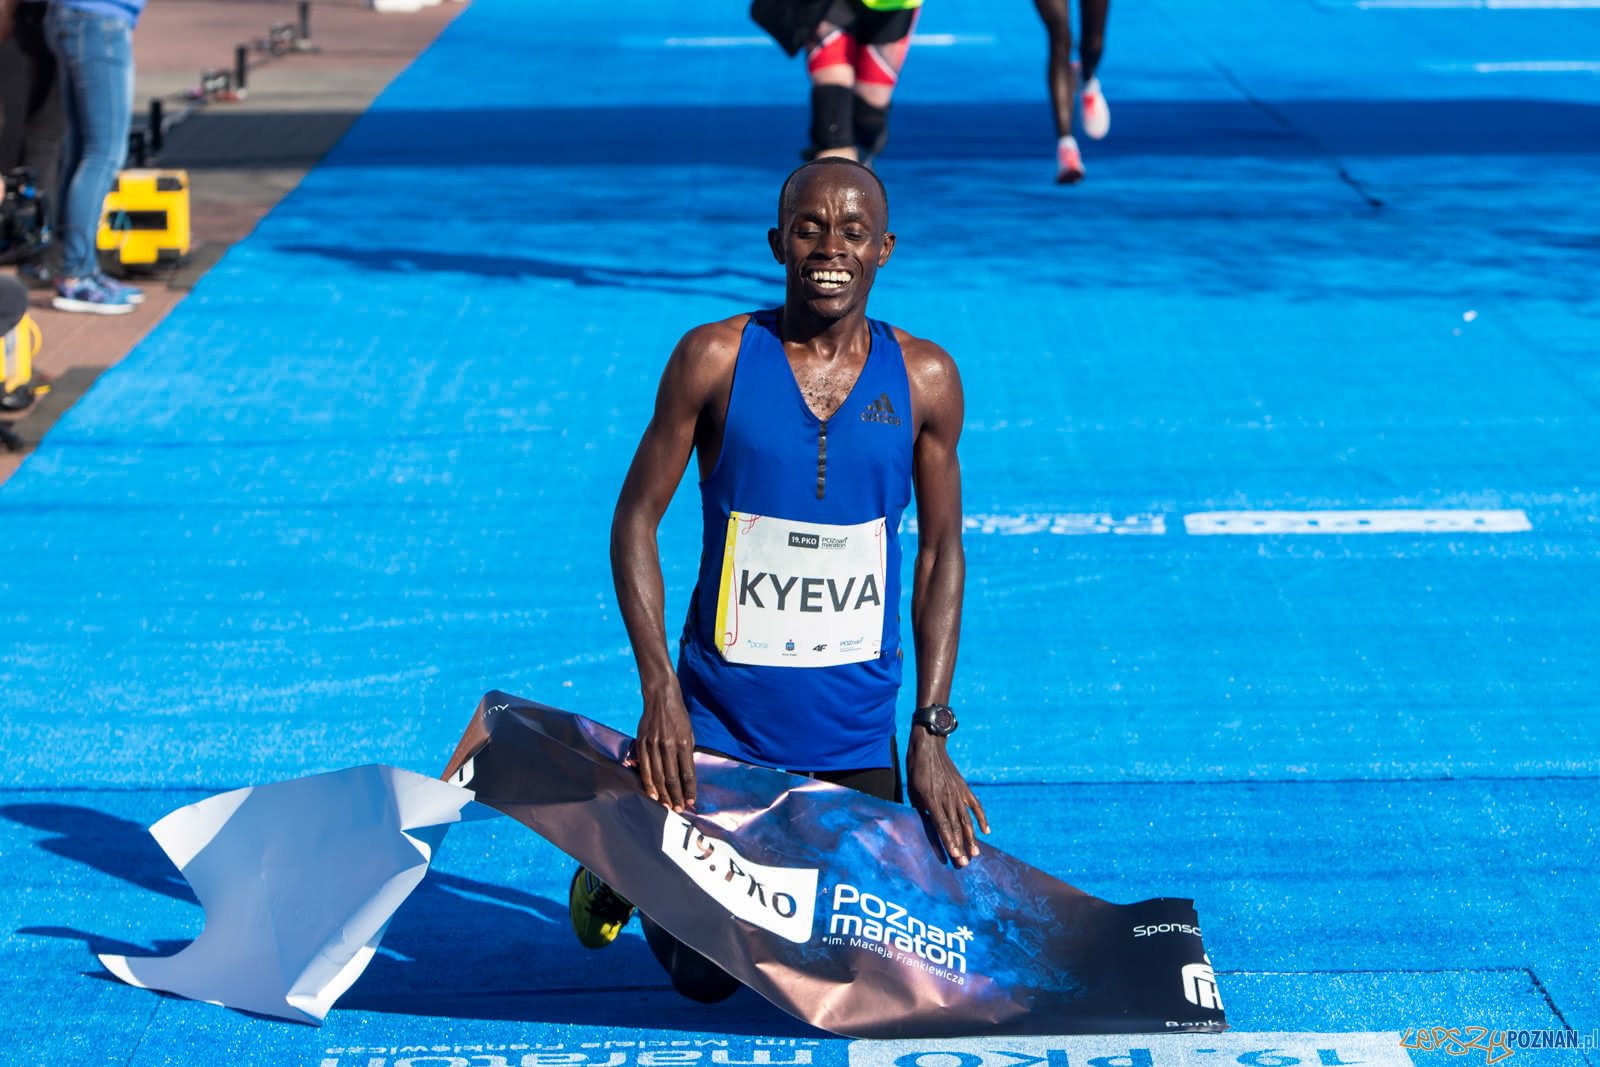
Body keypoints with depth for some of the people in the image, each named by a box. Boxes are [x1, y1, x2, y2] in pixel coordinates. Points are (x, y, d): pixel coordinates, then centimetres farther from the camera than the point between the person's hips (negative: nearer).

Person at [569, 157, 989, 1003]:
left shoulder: (923, 379, -2)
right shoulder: (715, 358, -7)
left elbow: (941, 552, 5)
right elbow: (635, 520, -4)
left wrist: (932, 730, -2)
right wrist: (659, 694, -14)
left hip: (857, 732, 2)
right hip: (720, 717, -2)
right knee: (704, 977, 2)